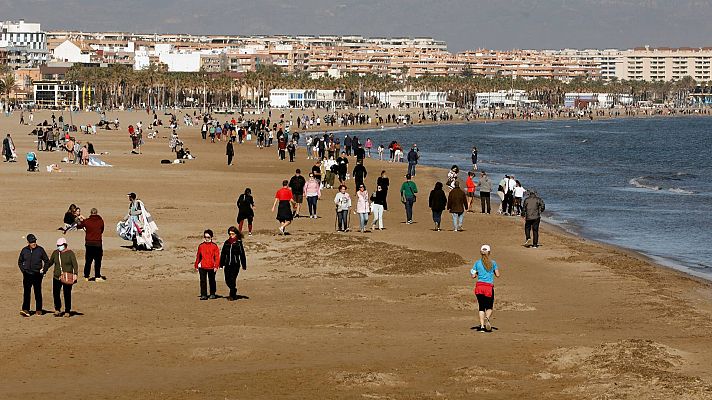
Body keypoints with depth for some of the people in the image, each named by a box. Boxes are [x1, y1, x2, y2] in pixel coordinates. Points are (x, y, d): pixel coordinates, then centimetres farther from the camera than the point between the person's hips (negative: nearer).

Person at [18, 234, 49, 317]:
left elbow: (47, 261, 9)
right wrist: (23, 270, 5)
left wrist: (43, 270, 0)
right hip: (27, 275, 1)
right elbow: (20, 262, 18)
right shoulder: (24, 250, 5)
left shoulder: (40, 249, 0)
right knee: (26, 293, -8)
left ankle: (38, 310, 13)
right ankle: (25, 310, -14)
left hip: (37, 275, -1)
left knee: (38, 293, 5)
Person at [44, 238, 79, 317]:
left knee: (67, 295, 1)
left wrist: (75, 274, -20)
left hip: (67, 278, -4)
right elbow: (50, 263, 23)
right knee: (55, 293, -2)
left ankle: (67, 311, 12)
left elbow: (75, 264, -8)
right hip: (57, 277, 4)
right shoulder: (55, 253, 9)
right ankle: (57, 309, 16)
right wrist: (44, 270, 26)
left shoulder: (70, 253, -3)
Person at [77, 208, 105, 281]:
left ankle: (86, 276, 12)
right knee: (97, 261, 5)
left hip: (89, 243, 1)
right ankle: (97, 277, 3)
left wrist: (81, 221, 29)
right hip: (98, 243, -1)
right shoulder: (100, 221, -5)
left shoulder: (87, 221, -4)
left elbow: (79, 226, 11)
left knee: (88, 260, 10)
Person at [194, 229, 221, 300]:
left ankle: (212, 294, 23)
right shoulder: (201, 246, 7)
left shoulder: (214, 246, 1)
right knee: (203, 281, -6)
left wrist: (216, 266, -10)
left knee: (211, 281, 9)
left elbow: (217, 257, -2)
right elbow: (198, 256, 14)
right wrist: (196, 266, 14)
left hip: (211, 267, -1)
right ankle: (203, 295, -3)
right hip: (202, 267, 1)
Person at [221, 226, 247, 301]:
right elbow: (223, 254, 12)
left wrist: (244, 265, 0)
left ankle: (232, 295, 0)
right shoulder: (226, 243, 7)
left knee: (232, 280, -9)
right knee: (227, 280, 8)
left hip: (235, 265, -4)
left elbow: (242, 254, 0)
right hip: (227, 264, 4)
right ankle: (234, 292, 32)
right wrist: (221, 264, 10)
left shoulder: (238, 243, -3)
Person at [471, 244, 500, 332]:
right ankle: (487, 318, -23)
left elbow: (473, 276, 2)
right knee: (489, 307, 9)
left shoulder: (477, 263, 2)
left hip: (479, 286, 1)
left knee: (481, 307, 9)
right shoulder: (493, 263, 0)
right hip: (489, 287, -1)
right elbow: (497, 275, 2)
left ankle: (482, 326, 0)